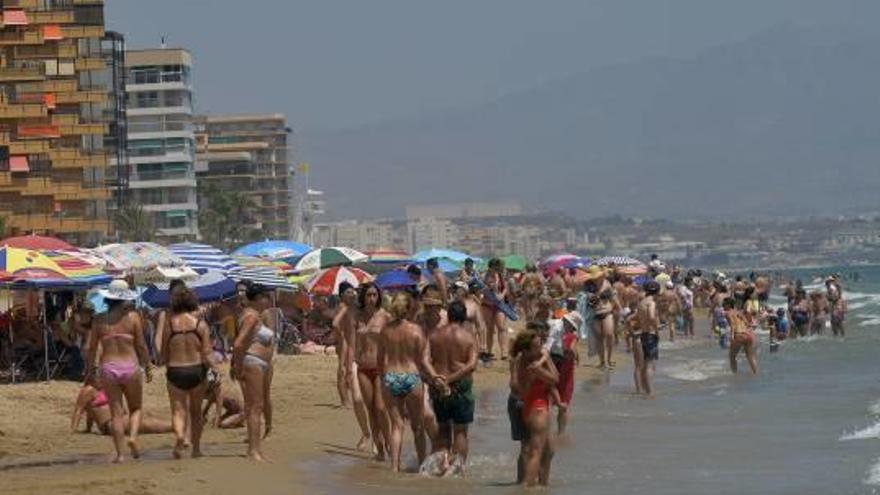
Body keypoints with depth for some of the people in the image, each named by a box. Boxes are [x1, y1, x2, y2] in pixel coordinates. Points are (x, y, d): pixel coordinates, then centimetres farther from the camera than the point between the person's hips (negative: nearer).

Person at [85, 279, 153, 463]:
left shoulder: (99, 320, 1)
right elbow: (141, 345, -2)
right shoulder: (133, 317, -4)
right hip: (130, 367, -1)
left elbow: (92, 348, 3)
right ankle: (133, 436, -10)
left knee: (116, 412, 7)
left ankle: (119, 453, 2)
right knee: (136, 408, 16)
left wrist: (90, 370, 14)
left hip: (108, 368, 1)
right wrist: (148, 367, 10)